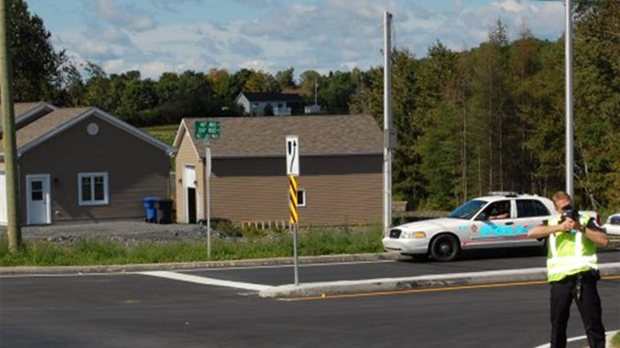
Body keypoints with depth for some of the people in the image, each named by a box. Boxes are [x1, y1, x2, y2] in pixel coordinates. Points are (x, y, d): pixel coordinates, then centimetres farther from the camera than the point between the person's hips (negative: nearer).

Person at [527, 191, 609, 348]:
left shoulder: (585, 220, 7)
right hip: (560, 280, 3)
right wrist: (559, 227, -12)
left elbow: (604, 240, -6)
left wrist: (581, 228, -15)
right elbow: (531, 233, -5)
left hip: (583, 278, -2)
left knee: (593, 323, -1)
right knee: (558, 324, 11)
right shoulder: (551, 223, 13)